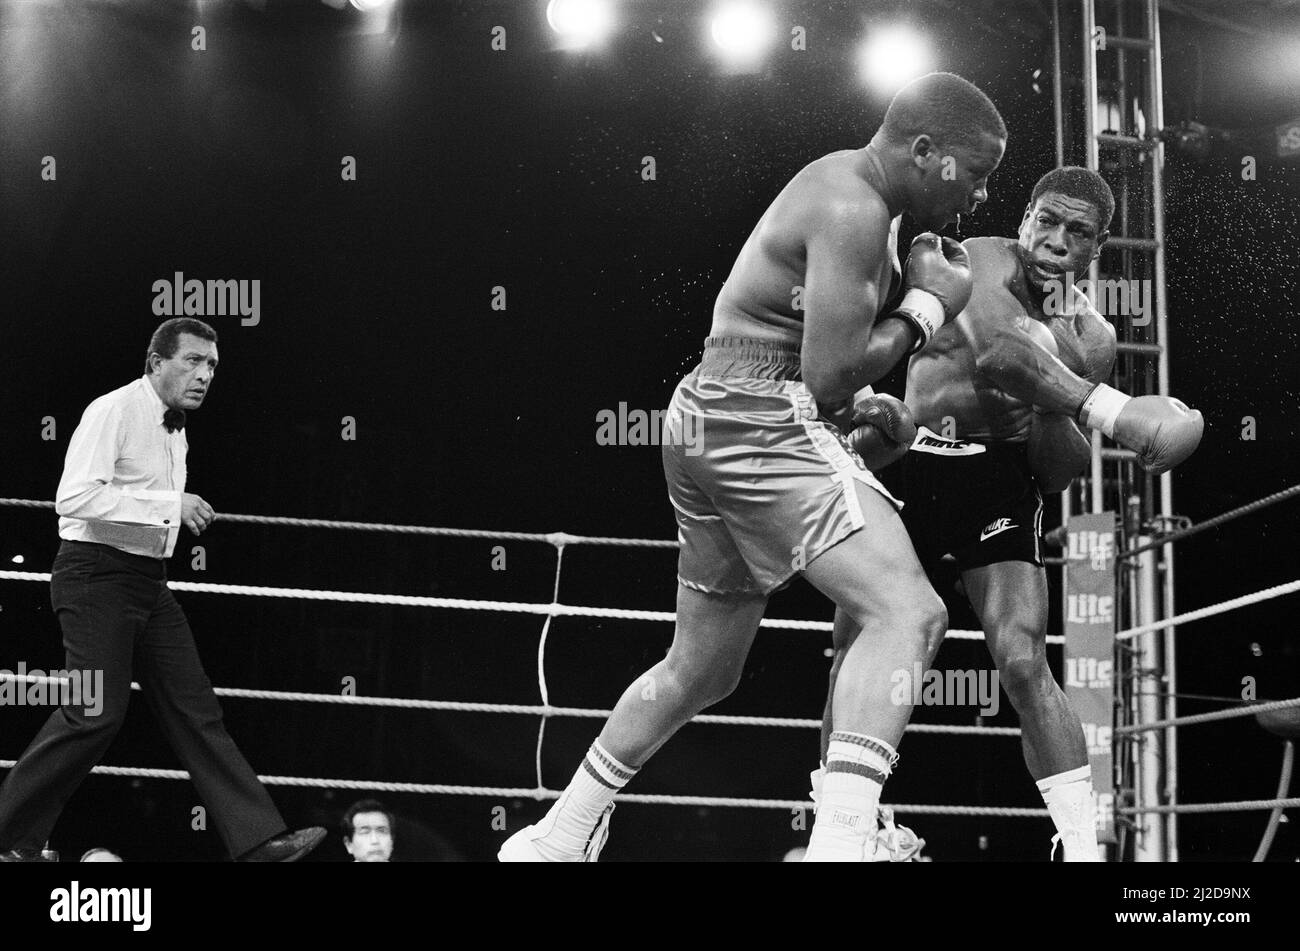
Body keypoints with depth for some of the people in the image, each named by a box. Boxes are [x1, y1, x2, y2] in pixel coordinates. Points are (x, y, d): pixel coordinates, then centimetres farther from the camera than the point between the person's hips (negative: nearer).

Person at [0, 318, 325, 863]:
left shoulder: (175, 430, 17)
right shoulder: (113, 412, -12)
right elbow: (73, 497, -24)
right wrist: (171, 505, -24)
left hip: (149, 583, 9)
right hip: (97, 576, -9)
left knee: (193, 709, 3)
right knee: (97, 712, -12)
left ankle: (259, 841, -2)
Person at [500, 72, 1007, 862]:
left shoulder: (843, 181, 17)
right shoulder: (854, 211, -15)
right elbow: (829, 373, -20)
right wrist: (929, 307, -8)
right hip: (764, 422, -11)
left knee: (702, 668, 21)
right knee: (908, 612, -23)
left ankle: (560, 837, 30)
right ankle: (842, 840, -37)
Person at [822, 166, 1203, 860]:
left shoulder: (1091, 340, 3)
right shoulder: (983, 263, -10)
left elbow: (1059, 475, 4)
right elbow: (996, 348, -33)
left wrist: (1050, 401, -16)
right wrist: (1111, 411, -39)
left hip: (996, 479, 2)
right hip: (905, 464, -1)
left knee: (1024, 665, -15)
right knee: (854, 665, -2)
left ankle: (1084, 850, -13)